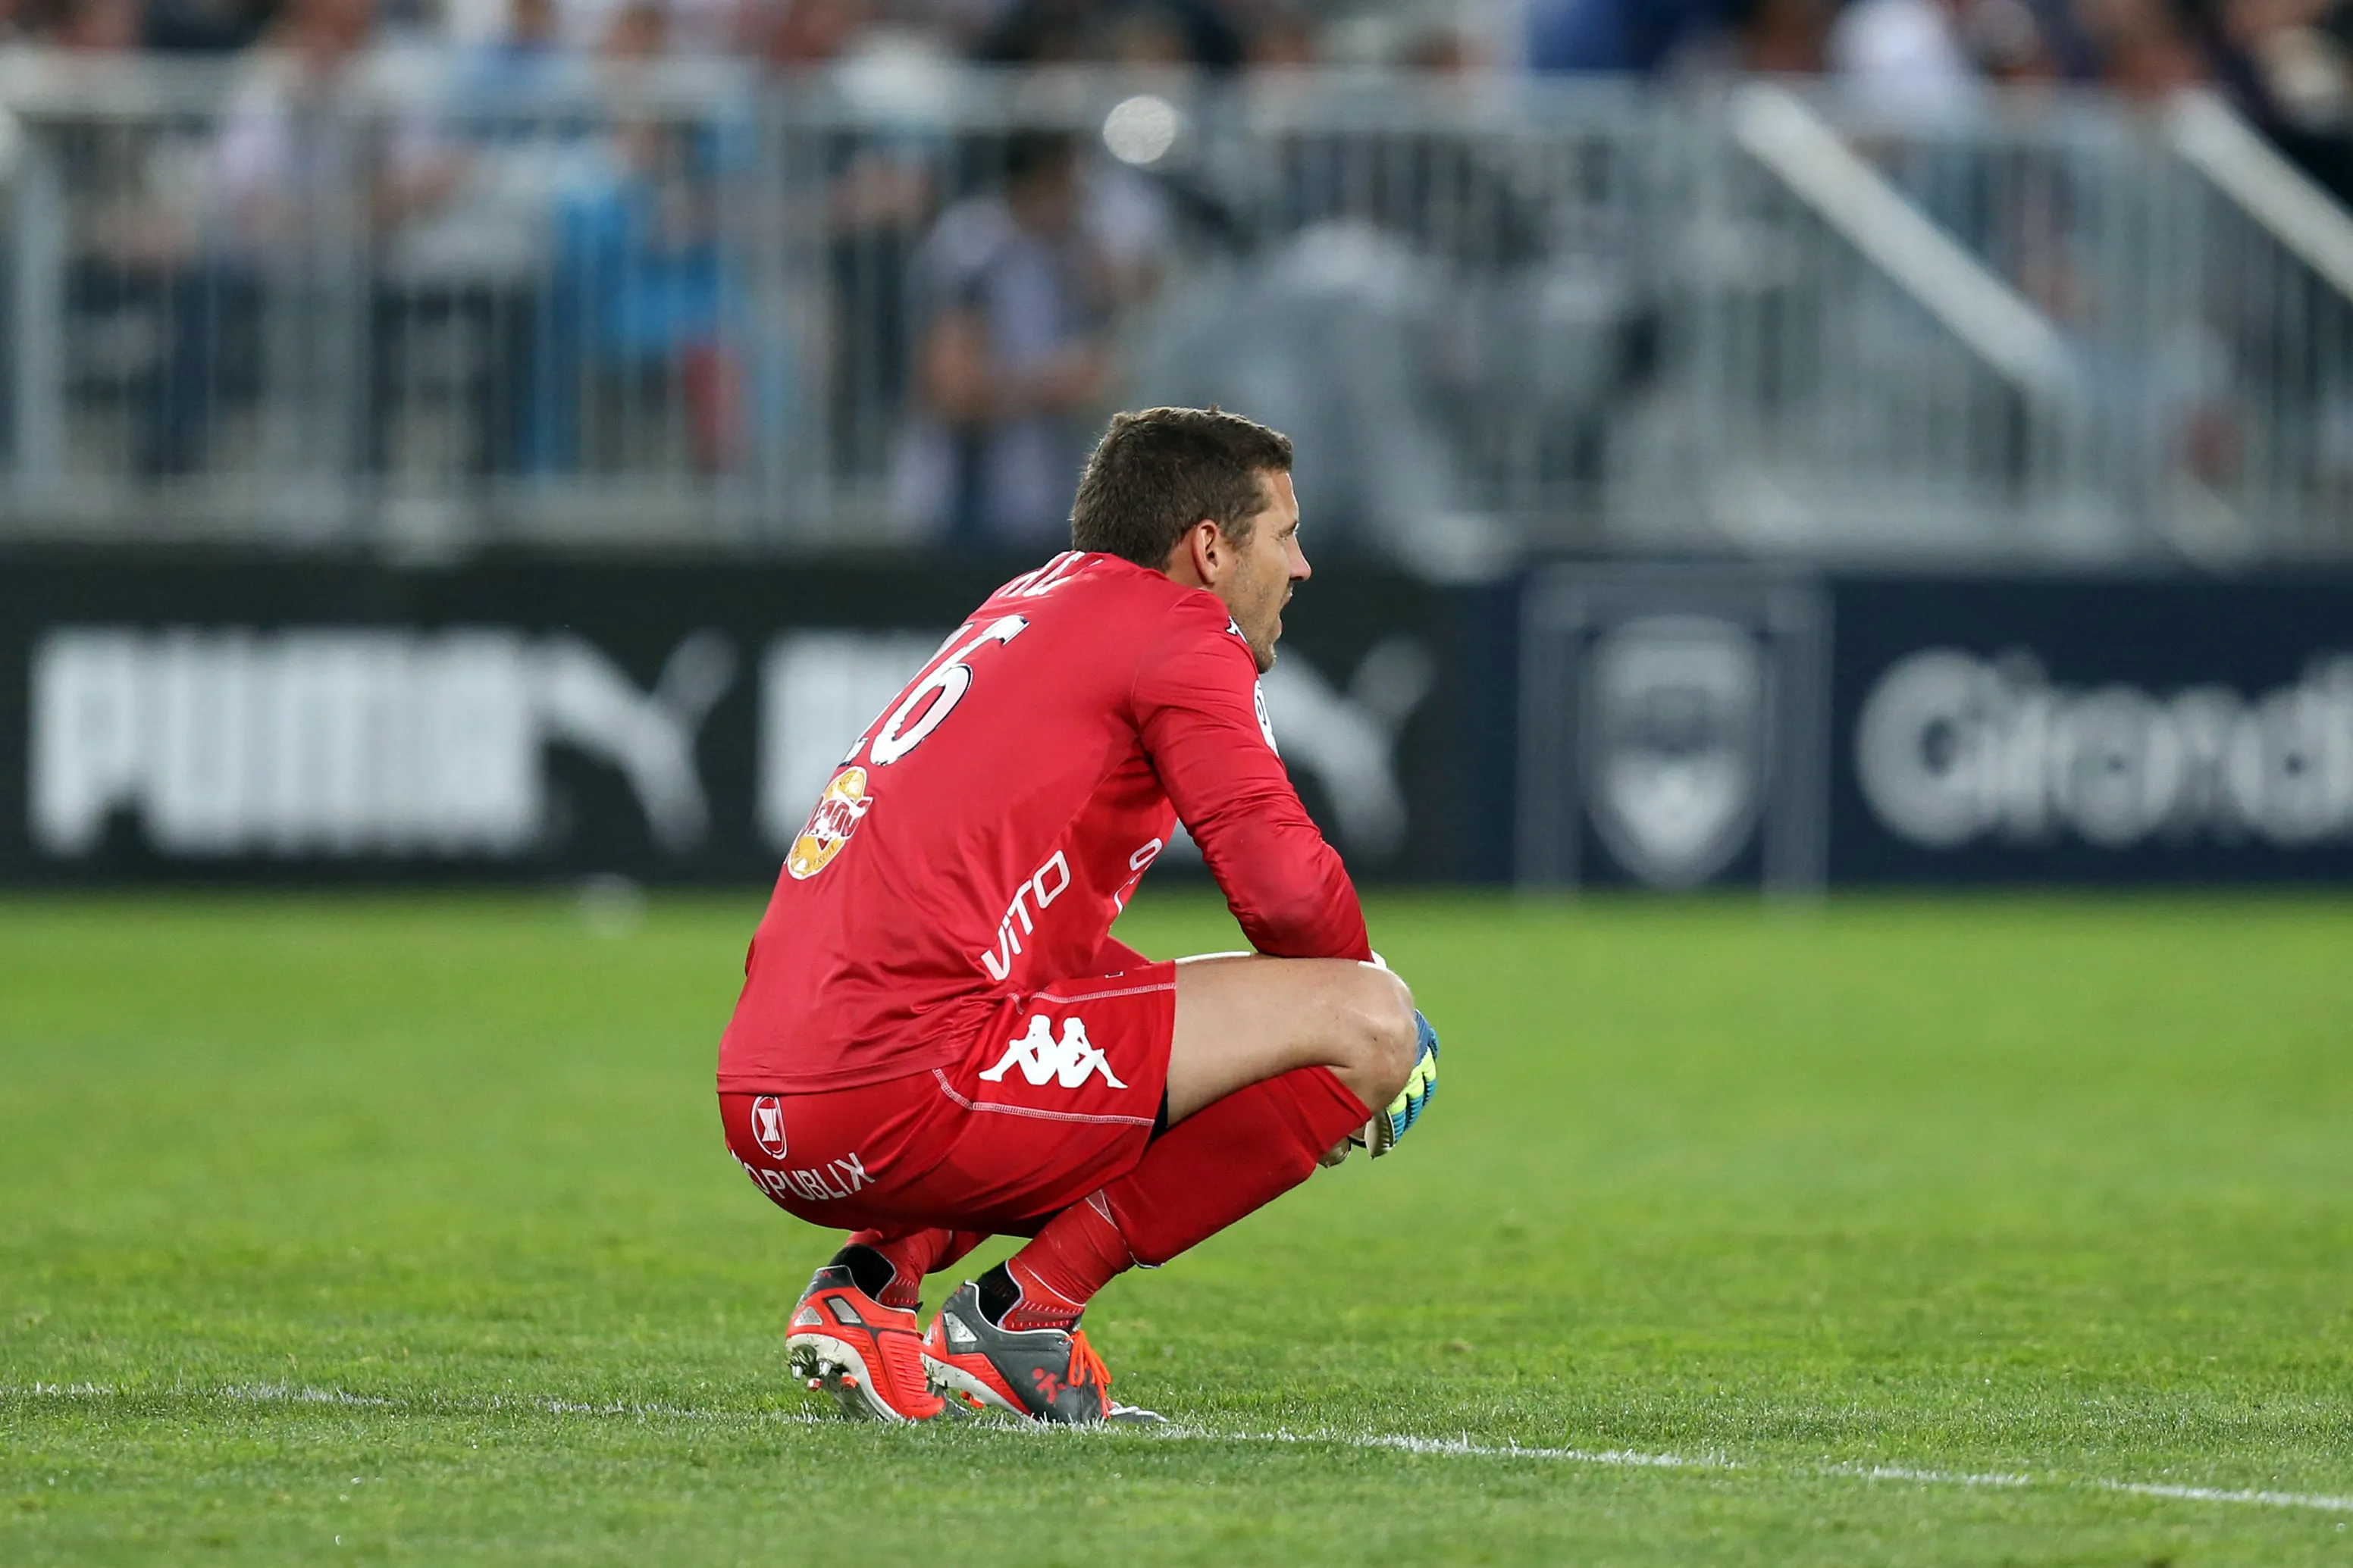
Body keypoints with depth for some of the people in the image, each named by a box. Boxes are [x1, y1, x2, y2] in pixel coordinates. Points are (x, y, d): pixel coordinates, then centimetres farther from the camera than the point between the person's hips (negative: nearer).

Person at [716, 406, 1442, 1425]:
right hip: (905, 1093, -9)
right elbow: (1281, 880, -11)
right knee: (1373, 1023, -7)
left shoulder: (1029, 609, 27)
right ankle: (1025, 1313, -7)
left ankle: (871, 1280, 13)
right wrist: (1349, 1019, 11)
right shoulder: (1174, 627, 1)